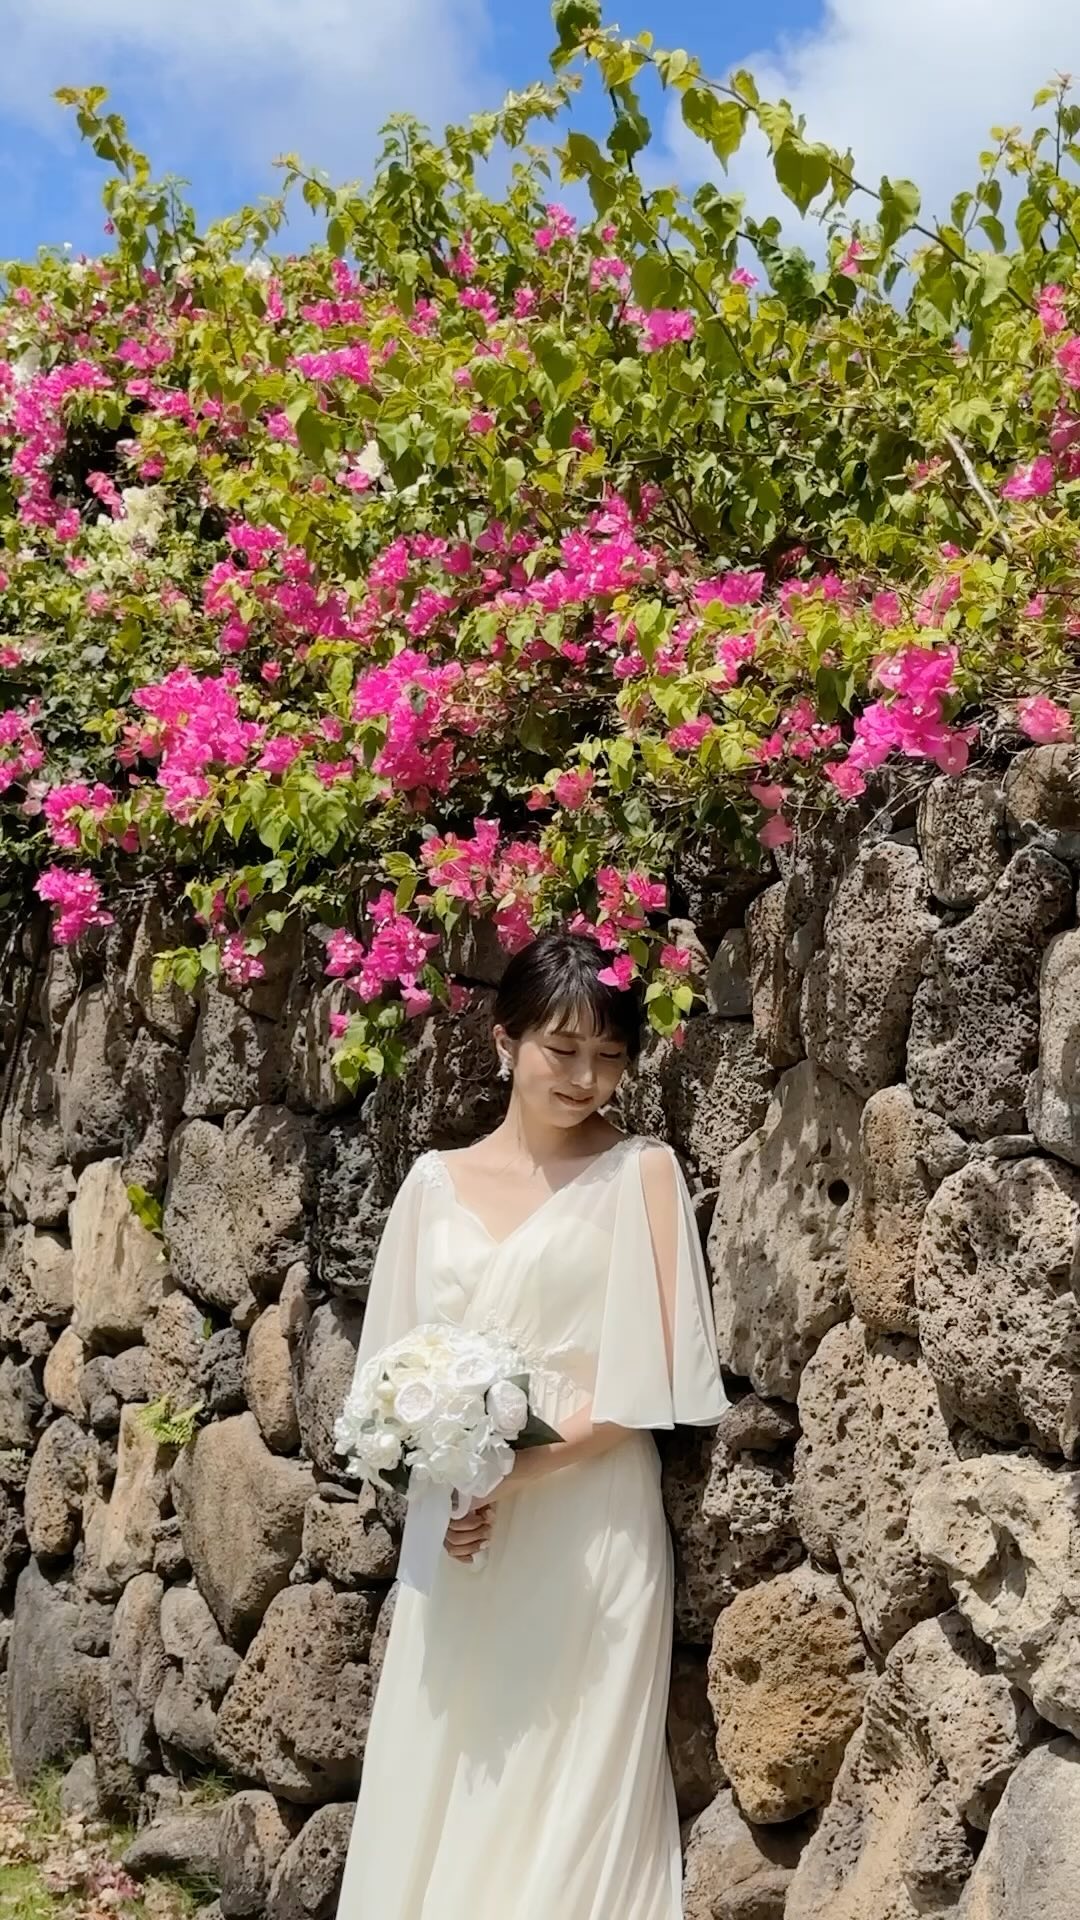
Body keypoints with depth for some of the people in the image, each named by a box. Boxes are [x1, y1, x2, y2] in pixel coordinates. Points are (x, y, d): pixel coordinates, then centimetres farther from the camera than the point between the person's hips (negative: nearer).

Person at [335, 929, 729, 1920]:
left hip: (589, 1525, -3)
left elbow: (648, 1380, -7)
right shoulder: (438, 1181, 9)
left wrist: (516, 1469, -15)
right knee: (436, 1784, 7)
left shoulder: (641, 1171, -1)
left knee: (573, 1794, 1)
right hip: (456, 1527, 3)